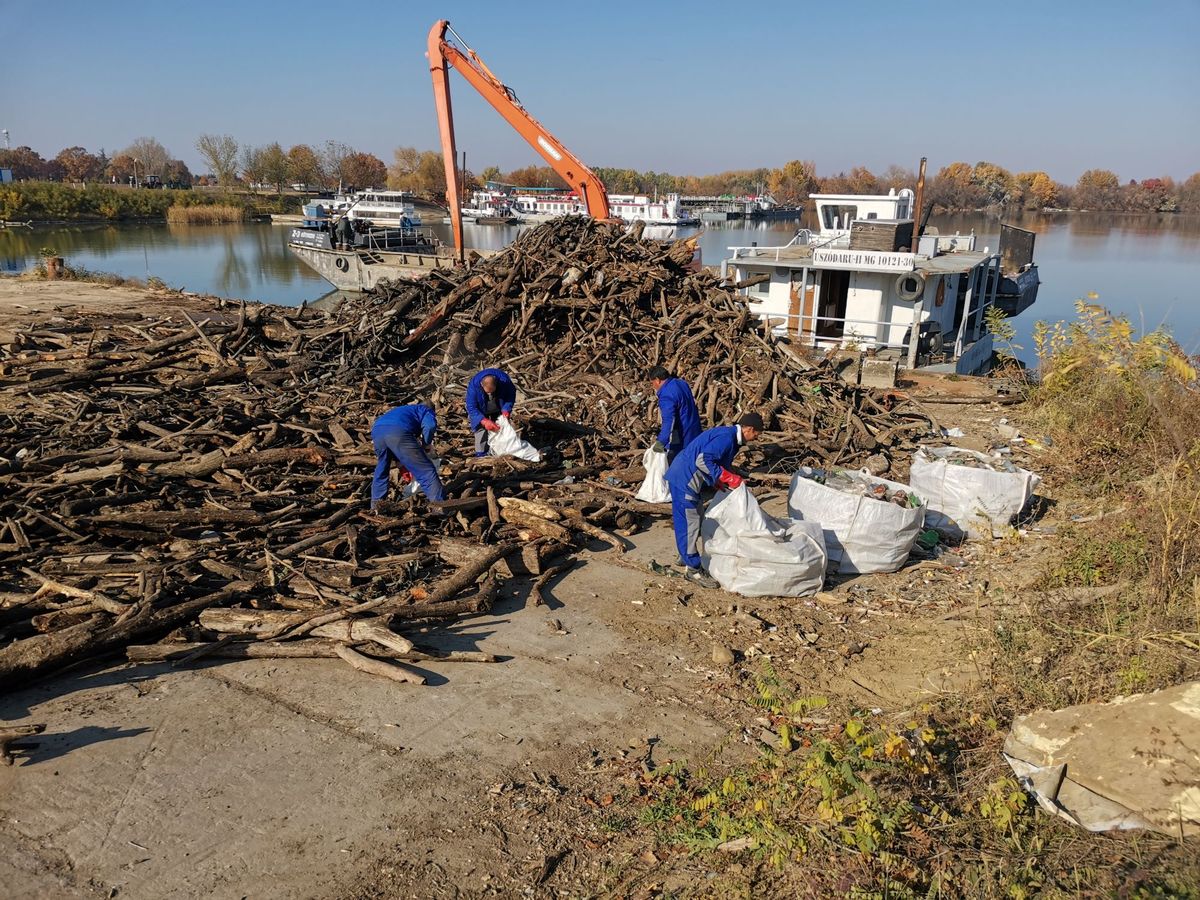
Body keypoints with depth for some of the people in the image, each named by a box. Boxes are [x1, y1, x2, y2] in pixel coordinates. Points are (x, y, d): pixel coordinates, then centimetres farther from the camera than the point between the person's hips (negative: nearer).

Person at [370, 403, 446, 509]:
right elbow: (430, 425, 3)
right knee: (426, 471, -1)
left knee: (382, 468, 32)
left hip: (376, 430, 6)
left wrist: (401, 466, 46)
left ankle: (376, 502, 41)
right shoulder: (427, 410, 30)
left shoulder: (402, 410, 47)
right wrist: (426, 445, 18)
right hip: (398, 432, -6)